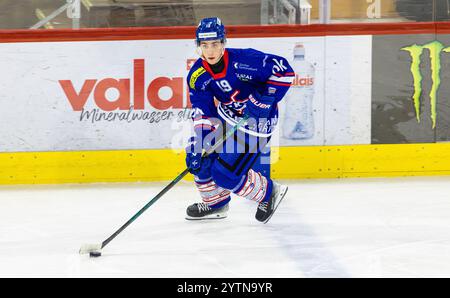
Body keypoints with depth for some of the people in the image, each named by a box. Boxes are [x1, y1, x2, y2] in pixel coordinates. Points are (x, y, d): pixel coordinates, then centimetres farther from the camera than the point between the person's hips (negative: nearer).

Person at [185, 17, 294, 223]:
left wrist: (266, 98, -28)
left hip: (257, 121, -7)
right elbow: (202, 114, -8)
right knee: (197, 156, 2)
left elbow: (284, 70, -24)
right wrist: (196, 147, -18)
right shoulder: (197, 76, -9)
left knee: (225, 174, -12)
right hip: (227, 116, 7)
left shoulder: (243, 60, -27)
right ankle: (215, 203, 25)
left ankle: (269, 193, 12)